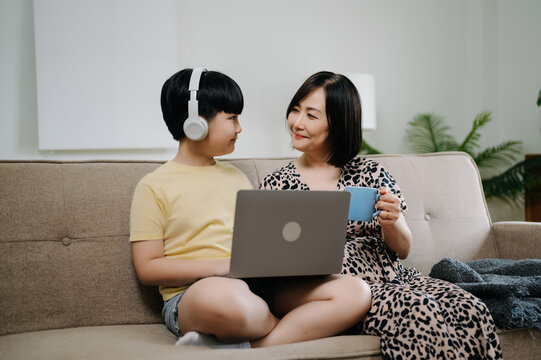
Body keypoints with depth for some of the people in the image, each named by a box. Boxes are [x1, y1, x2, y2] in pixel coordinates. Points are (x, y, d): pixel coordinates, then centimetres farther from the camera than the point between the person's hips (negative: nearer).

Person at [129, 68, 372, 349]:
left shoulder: (236, 176, 24)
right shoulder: (154, 186, 4)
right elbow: (147, 269, -4)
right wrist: (224, 266, -14)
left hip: (260, 287, 7)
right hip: (193, 295, -6)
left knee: (355, 292, -17)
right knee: (222, 296, -45)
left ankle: (239, 346, -25)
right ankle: (301, 328, -15)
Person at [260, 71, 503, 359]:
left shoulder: (370, 173, 12)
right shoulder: (275, 186, 7)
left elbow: (403, 250, 13)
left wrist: (391, 222, -9)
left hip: (393, 278, 4)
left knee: (472, 310, -25)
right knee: (420, 311, -32)